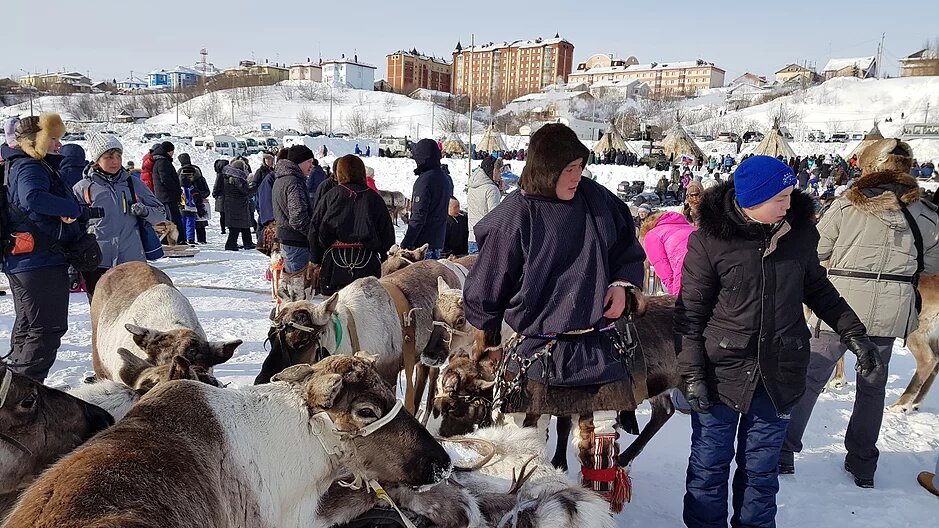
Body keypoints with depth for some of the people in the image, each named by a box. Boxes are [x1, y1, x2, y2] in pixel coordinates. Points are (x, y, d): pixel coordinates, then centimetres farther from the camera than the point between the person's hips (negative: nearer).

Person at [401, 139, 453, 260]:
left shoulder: (424, 180, -17)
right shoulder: (446, 178, 10)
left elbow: (418, 216, -19)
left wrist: (406, 243, -16)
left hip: (423, 241, -8)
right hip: (439, 240, 8)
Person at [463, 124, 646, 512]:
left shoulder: (597, 200, 0)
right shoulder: (516, 215, -11)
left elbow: (628, 250, 17)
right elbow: (488, 284, -2)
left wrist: (623, 283, -1)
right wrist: (489, 341, 7)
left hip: (597, 346, 4)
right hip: (535, 347, -3)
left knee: (601, 443, 15)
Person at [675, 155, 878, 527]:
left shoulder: (799, 232, -1)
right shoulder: (709, 240, -11)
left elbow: (817, 288, 16)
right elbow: (690, 313, -7)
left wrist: (853, 332, 12)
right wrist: (691, 373, -11)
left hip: (780, 377, 3)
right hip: (722, 373, -3)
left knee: (761, 470, 14)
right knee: (708, 466, 8)